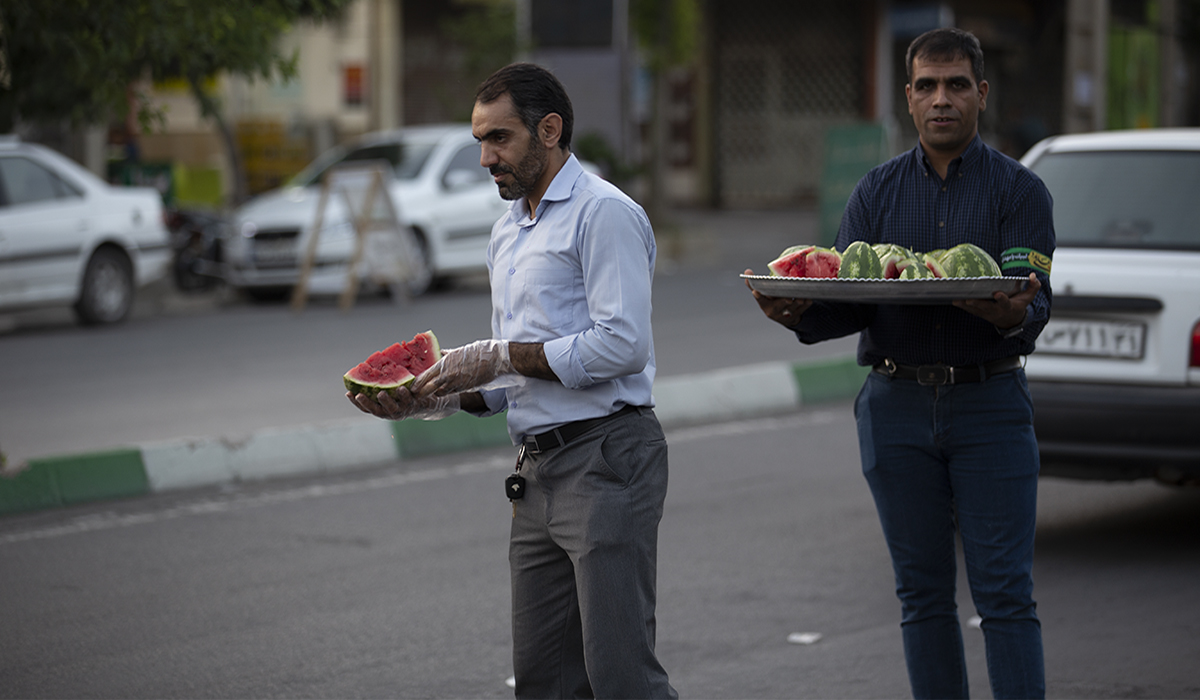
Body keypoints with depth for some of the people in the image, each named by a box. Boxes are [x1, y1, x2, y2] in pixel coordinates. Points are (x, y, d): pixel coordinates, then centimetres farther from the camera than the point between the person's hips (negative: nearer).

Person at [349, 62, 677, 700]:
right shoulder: (507, 233, 21)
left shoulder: (603, 213, -8)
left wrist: (500, 356, -14)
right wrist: (436, 398, 7)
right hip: (539, 471, 9)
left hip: (606, 457, -9)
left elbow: (624, 345, -19)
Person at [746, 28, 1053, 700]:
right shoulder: (878, 191, 11)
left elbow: (1034, 297, -10)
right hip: (897, 409, 3)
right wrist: (800, 312, -20)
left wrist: (1011, 315, -34)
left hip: (990, 402, -3)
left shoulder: (1018, 189, 3)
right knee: (923, 592, 7)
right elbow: (848, 301, 2)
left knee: (1006, 593, -6)